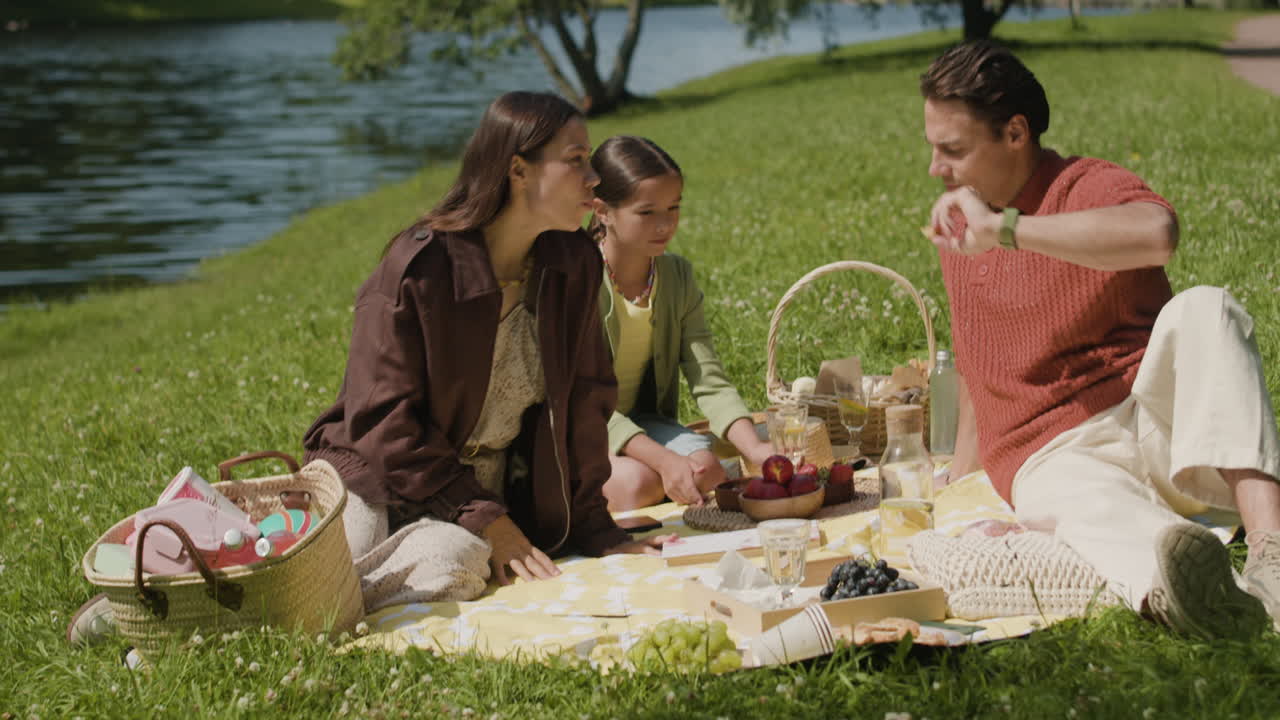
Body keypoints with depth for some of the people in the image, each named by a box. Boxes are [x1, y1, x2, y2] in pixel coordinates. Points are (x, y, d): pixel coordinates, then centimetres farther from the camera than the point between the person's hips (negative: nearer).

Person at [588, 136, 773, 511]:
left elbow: (709, 381, -6)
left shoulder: (678, 276, -2)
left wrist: (753, 447, -25)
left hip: (643, 421, 5)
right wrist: (662, 459, -35)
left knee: (707, 468, -24)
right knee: (639, 480, -32)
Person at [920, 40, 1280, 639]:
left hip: (1149, 414, -3)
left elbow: (1156, 232, -32)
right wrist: (961, 474, 33)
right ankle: (1166, 584, -74)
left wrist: (1003, 229, -27)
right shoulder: (955, 219, 19)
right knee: (1087, 502, -36)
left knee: (1203, 309, -34)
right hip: (1048, 456, 3)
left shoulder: (1085, 188, -4)